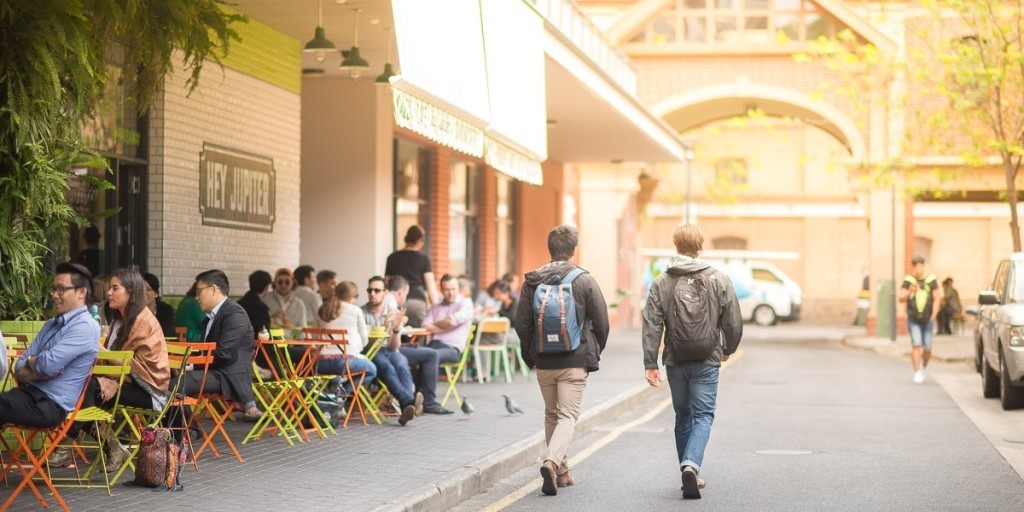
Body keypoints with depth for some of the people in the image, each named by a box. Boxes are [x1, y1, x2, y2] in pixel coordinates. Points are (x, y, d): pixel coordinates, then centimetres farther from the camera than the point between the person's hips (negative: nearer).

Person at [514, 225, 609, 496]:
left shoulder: (532, 282, 0)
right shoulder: (585, 280, -7)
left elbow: (521, 323, 1)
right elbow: (601, 322, -4)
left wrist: (531, 355, 13)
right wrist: (595, 352, 12)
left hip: (543, 362, 3)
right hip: (575, 362, -3)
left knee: (551, 415, 17)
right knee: (568, 415, -1)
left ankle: (560, 471, 22)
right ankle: (552, 461, -24)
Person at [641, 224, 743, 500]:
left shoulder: (661, 282, -1)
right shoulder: (719, 279, -3)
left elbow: (652, 325, -6)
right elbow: (733, 322, 0)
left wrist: (650, 363, -4)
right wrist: (728, 349, 18)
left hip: (675, 362, 2)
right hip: (706, 362, -2)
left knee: (683, 416, 15)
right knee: (703, 416, 2)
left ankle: (689, 474, 19)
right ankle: (691, 465, -20)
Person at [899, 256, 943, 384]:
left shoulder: (931, 280, 0)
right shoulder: (908, 281, 1)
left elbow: (937, 299, 2)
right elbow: (901, 299, -2)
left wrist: (933, 317, -3)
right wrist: (909, 291, -23)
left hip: (927, 319, 0)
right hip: (913, 319, 0)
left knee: (927, 348, 4)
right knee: (916, 345, -11)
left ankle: (924, 366, 32)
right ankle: (917, 373, -8)